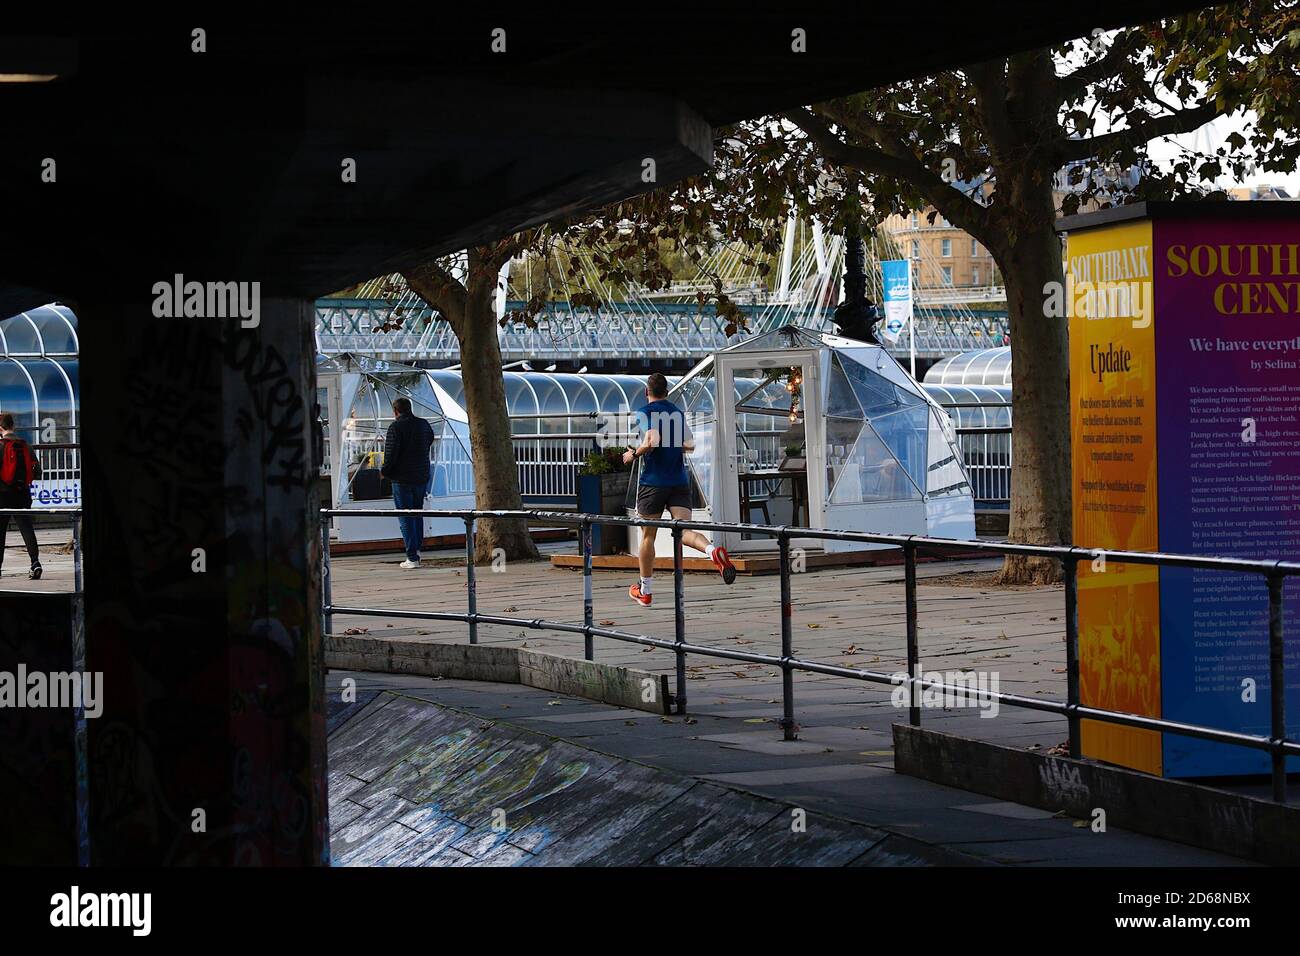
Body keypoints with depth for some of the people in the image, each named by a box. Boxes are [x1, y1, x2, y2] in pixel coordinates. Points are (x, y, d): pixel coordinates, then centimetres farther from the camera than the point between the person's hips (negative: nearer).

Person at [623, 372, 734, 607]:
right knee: (684, 530, -8)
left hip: (653, 482, -4)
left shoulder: (644, 412, -7)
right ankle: (713, 551, -40)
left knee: (647, 536, 11)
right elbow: (690, 445, 11)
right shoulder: (678, 413, 12)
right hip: (680, 481, 4)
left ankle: (645, 591, 21)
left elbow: (652, 441, -22)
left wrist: (634, 454, -6)